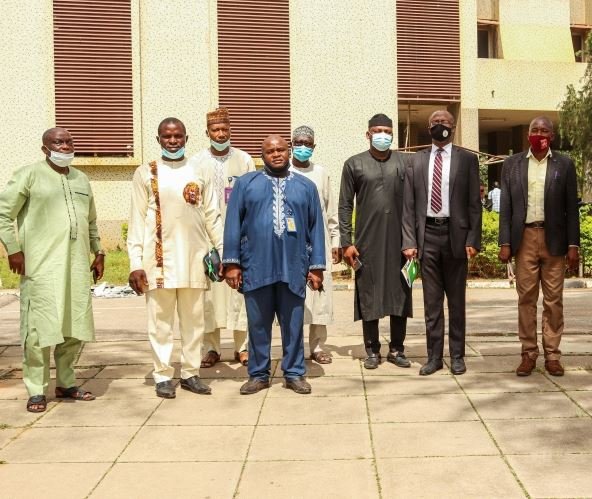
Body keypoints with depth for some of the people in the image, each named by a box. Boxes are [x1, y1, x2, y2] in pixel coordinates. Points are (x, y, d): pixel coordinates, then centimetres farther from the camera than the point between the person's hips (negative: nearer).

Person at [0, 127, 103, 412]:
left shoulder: (81, 179, 18)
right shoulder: (29, 175, -1)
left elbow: (91, 221, 25)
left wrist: (98, 253, 19)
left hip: (77, 265, 6)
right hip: (41, 264, -6)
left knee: (75, 326, 8)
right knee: (39, 327, -4)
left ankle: (65, 383, 22)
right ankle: (36, 391, 5)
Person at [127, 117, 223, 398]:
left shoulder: (199, 173, 8)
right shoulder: (146, 174, 2)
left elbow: (212, 216, 9)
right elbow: (137, 221, 0)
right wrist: (135, 263, -7)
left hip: (194, 257, 2)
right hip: (159, 258, -2)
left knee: (193, 320, 8)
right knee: (161, 321, 4)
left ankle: (190, 373, 19)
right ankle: (163, 376, 14)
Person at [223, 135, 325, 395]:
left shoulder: (306, 186, 10)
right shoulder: (245, 183, 7)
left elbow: (316, 228, 8)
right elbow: (233, 224, 4)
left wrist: (316, 266, 4)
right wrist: (231, 262, -2)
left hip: (293, 268, 1)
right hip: (256, 268, 0)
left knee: (293, 324, 8)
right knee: (258, 324, 8)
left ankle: (294, 373, 20)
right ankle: (258, 374, 20)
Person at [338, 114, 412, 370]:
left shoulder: (403, 162, 7)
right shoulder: (354, 164, 4)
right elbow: (345, 206, 3)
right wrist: (346, 242, -4)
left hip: (398, 240, 1)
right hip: (367, 241, -1)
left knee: (400, 294, 5)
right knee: (368, 296, 4)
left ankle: (397, 349, 17)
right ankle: (372, 350, 15)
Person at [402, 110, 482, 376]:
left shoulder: (467, 159, 3)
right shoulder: (417, 160, 8)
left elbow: (474, 203, 1)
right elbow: (409, 204, 5)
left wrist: (473, 240, -7)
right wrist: (409, 241, -2)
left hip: (455, 234, -1)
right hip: (427, 234, 1)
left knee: (456, 299, 8)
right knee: (431, 300, 7)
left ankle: (457, 355, 19)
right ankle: (434, 356, 15)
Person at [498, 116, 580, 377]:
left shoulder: (564, 164, 4)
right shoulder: (512, 164, 6)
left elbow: (571, 208, 4)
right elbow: (506, 207, 5)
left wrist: (573, 245, -2)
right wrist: (504, 243, -2)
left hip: (554, 239, 0)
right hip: (524, 238, 1)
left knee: (553, 300, 4)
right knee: (526, 298, 4)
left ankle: (552, 355, 12)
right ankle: (528, 353, 11)